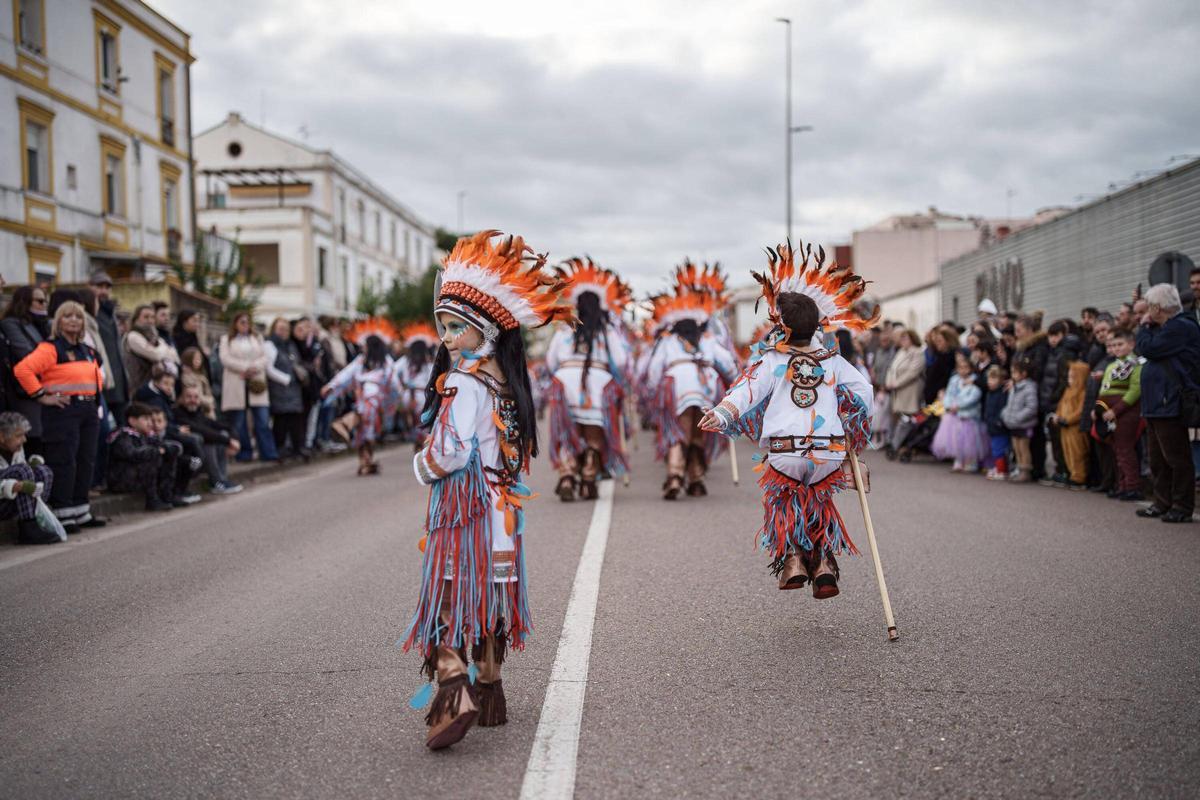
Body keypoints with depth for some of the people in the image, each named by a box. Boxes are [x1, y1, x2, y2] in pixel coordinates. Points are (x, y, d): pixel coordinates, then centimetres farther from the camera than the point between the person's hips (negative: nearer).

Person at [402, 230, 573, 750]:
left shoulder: (463, 381, -16)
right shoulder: (502, 380, 9)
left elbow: (451, 452, -22)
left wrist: (422, 467, -2)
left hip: (463, 505, -8)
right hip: (499, 504, 8)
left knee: (447, 598, -7)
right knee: (484, 600, 17)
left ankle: (455, 692, -21)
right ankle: (490, 690, 27)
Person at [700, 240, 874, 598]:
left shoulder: (771, 360, -3)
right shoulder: (833, 361, 9)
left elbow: (748, 390, -19)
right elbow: (863, 389, 13)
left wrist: (723, 413, -32)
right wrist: (854, 434, 26)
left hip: (785, 453, -3)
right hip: (830, 453, 3)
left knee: (782, 505, 21)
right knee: (820, 507, 23)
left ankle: (792, 559, 5)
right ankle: (825, 564, 8)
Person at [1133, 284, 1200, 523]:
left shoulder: (1181, 327, -14)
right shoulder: (1167, 327, 19)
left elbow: (1147, 348, -18)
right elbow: (1144, 350, 19)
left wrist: (1144, 327, -2)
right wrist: (1147, 327, 11)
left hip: (1170, 405, -11)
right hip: (1157, 404, 11)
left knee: (1176, 458, -5)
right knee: (1158, 459, 14)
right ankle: (1163, 503, 21)